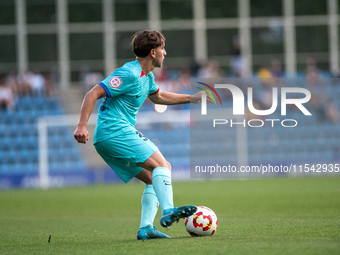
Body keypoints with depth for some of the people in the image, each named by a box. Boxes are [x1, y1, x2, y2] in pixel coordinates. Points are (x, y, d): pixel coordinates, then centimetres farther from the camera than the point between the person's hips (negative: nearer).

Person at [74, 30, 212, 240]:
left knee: (155, 179, 9)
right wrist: (82, 126, -28)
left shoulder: (147, 77, 17)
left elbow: (157, 97, 40)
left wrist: (190, 99, 39)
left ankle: (146, 228, 1)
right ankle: (168, 211, -36)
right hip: (116, 131, -10)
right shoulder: (130, 74, -15)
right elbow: (93, 94, -19)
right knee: (162, 166, -20)